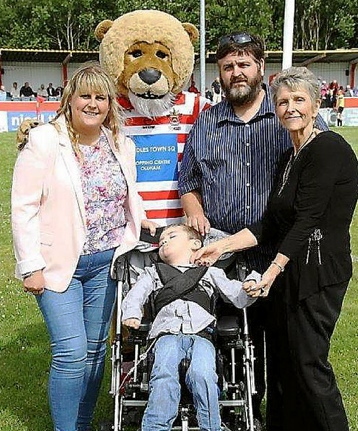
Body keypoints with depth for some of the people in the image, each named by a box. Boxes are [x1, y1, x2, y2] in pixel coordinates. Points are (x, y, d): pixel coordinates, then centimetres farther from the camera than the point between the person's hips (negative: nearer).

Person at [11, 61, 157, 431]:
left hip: (106, 261, 5)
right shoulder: (44, 141, -8)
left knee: (95, 349, 12)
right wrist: (31, 266, -12)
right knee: (71, 352, -8)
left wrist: (142, 222, 4)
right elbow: (23, 209, -10)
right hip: (58, 262, -4)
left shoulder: (121, 145, 7)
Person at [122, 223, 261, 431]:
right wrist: (132, 314, -3)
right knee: (164, 373, -31)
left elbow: (239, 298, 20)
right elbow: (134, 295, 19)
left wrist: (251, 287, -3)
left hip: (201, 334, -1)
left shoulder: (210, 272, 29)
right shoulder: (154, 272, 33)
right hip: (168, 333, 1)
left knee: (202, 373, -31)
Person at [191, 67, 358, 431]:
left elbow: (308, 219, -18)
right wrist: (222, 246, 5)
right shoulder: (289, 158, 15)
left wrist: (274, 269, -20)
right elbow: (269, 225, 12)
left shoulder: (328, 148, -12)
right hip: (290, 268, 9)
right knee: (284, 359, 13)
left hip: (318, 271, -8)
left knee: (308, 363, -2)